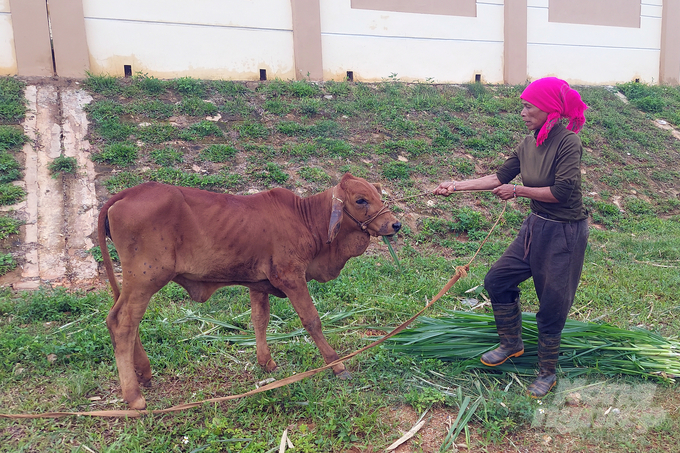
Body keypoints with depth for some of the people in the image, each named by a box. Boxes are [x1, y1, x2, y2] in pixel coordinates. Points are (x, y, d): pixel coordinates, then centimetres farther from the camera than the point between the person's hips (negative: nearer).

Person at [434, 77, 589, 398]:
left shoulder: (568, 142, -19)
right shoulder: (528, 145, 2)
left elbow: (561, 191, -25)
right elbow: (500, 177, 7)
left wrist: (518, 190, -15)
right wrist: (457, 186, 5)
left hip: (565, 233, -7)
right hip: (536, 227, 7)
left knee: (552, 304, 4)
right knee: (497, 280, 10)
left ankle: (547, 373, 25)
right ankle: (512, 344, 31)